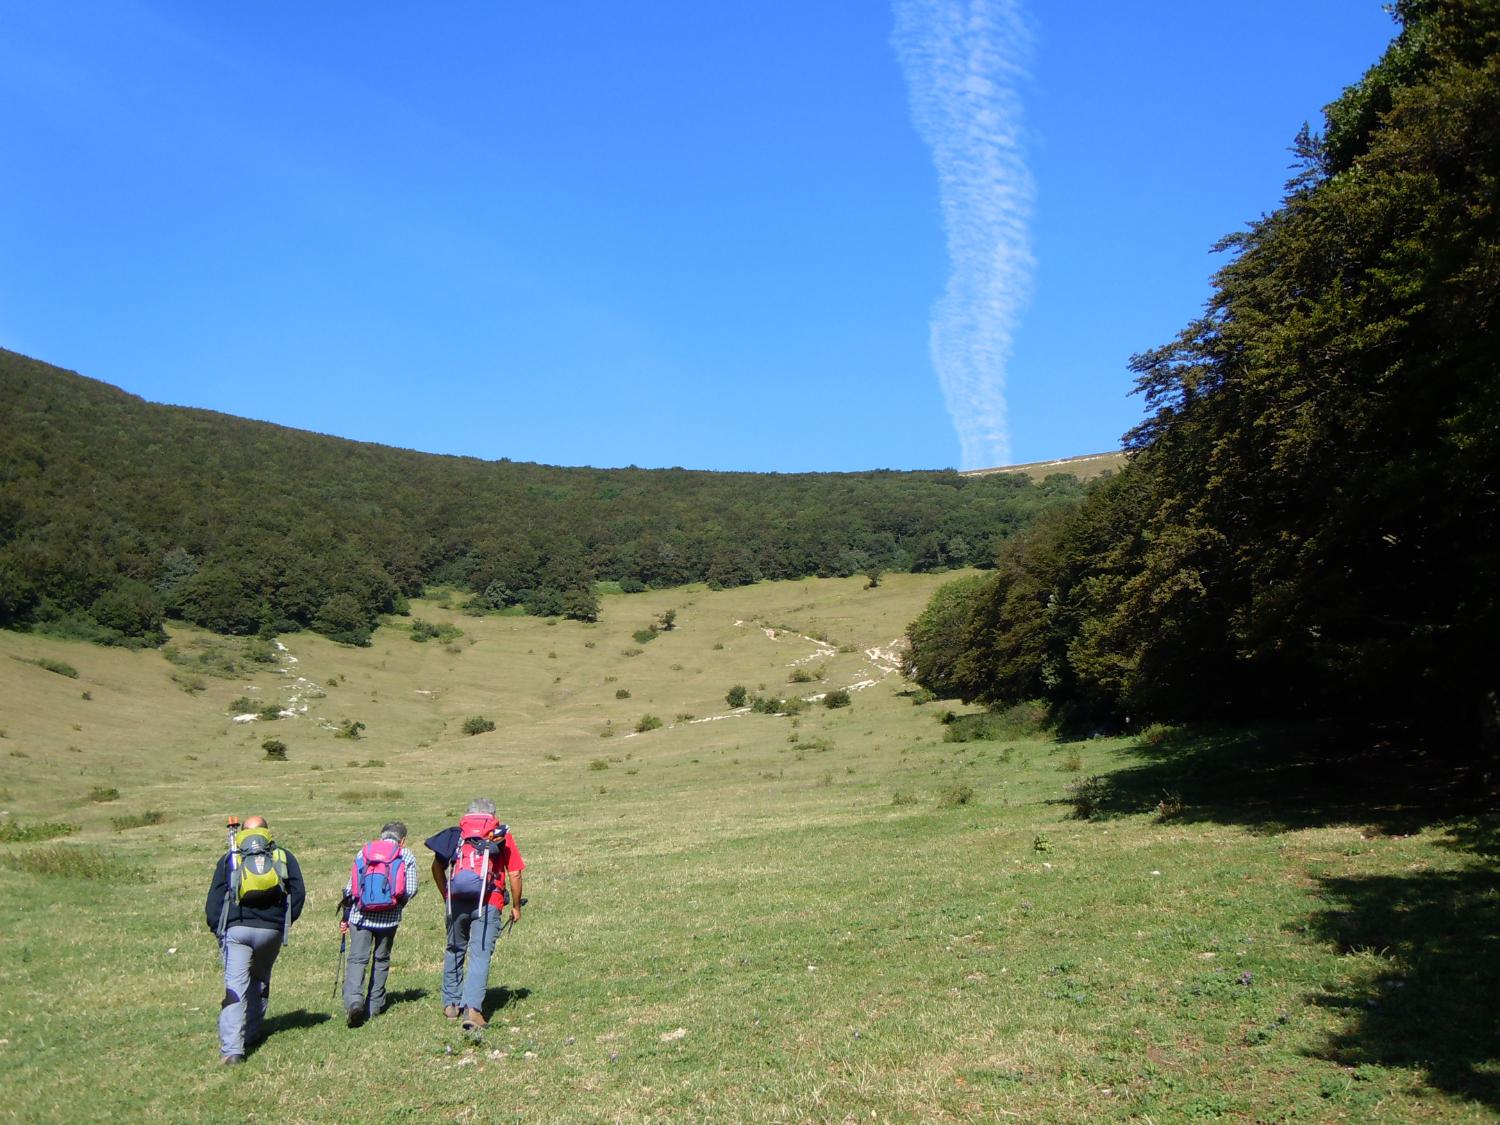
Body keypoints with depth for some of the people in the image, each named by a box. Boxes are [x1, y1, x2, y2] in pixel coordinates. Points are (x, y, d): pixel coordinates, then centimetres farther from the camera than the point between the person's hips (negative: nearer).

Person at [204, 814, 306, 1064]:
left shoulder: (228, 859, 11)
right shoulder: (284, 857, 11)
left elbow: (214, 898, 6)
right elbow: (298, 893, 6)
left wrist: (217, 929, 11)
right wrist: (286, 922, 16)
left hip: (236, 929, -1)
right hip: (271, 930, 1)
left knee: (235, 987, -6)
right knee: (260, 981, 21)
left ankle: (231, 1048, -15)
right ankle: (252, 1033, 28)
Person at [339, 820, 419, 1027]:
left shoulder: (363, 851, 10)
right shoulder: (406, 855, 4)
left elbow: (350, 887, 8)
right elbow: (411, 889, -2)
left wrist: (345, 916, 17)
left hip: (360, 915, 0)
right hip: (389, 917, 0)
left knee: (357, 958, -1)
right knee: (381, 960, 15)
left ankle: (353, 999, -23)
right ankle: (374, 1006, 20)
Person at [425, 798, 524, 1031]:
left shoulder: (456, 833, 13)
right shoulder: (502, 836, 9)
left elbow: (437, 866, 7)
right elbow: (515, 874, 5)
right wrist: (516, 906, 15)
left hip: (457, 902, 2)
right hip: (488, 904, -2)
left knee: (454, 951, 20)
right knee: (480, 955, -2)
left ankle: (451, 1004, 30)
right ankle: (472, 1007, -15)